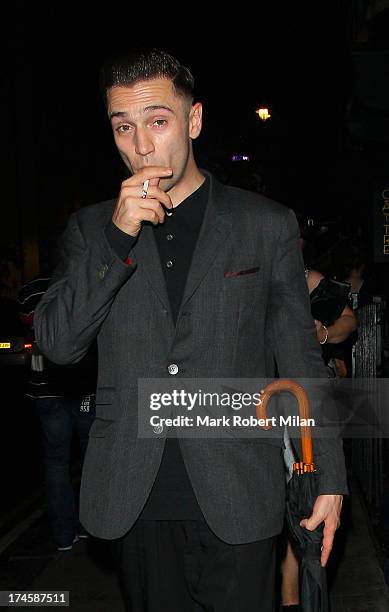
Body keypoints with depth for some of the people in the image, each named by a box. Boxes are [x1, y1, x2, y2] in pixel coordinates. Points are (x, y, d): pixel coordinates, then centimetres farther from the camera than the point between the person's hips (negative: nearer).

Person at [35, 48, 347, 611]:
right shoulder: (92, 228, 5)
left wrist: (329, 477, 1)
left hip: (237, 501, -1)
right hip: (136, 501, 2)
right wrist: (119, 236, -15)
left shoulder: (268, 225, 1)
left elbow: (300, 358, 3)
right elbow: (57, 344, -5)